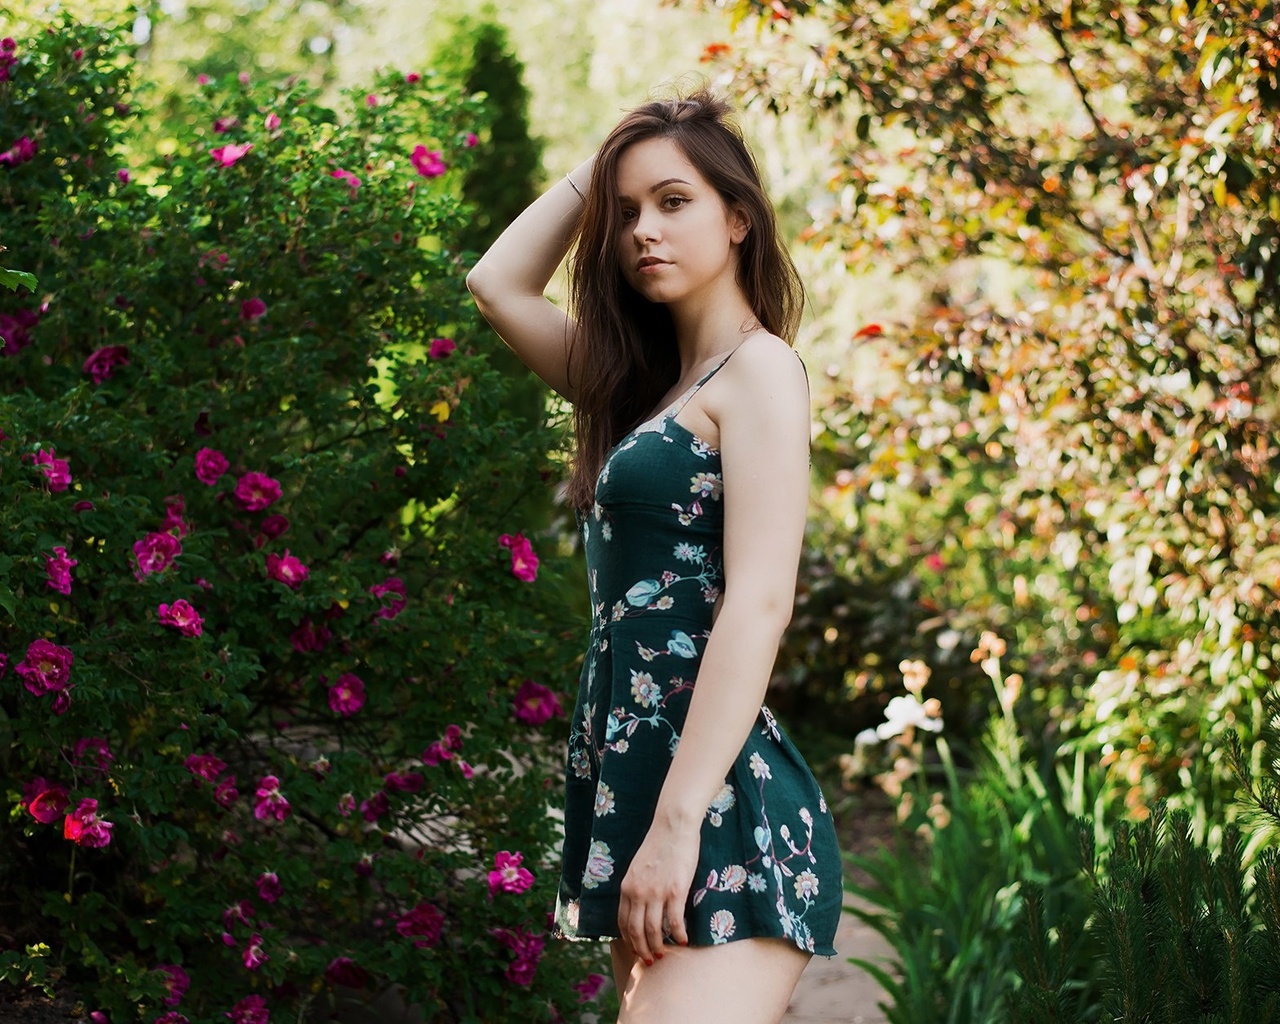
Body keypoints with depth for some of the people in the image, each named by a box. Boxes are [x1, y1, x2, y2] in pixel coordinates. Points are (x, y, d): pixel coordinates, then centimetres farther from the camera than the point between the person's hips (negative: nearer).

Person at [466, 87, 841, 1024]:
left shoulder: (760, 369, -5)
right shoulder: (649, 384, 19)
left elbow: (759, 601, -16)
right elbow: (499, 285, 25)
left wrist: (677, 825, -23)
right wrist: (601, 164, 17)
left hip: (724, 808, -9)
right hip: (633, 787, 9)